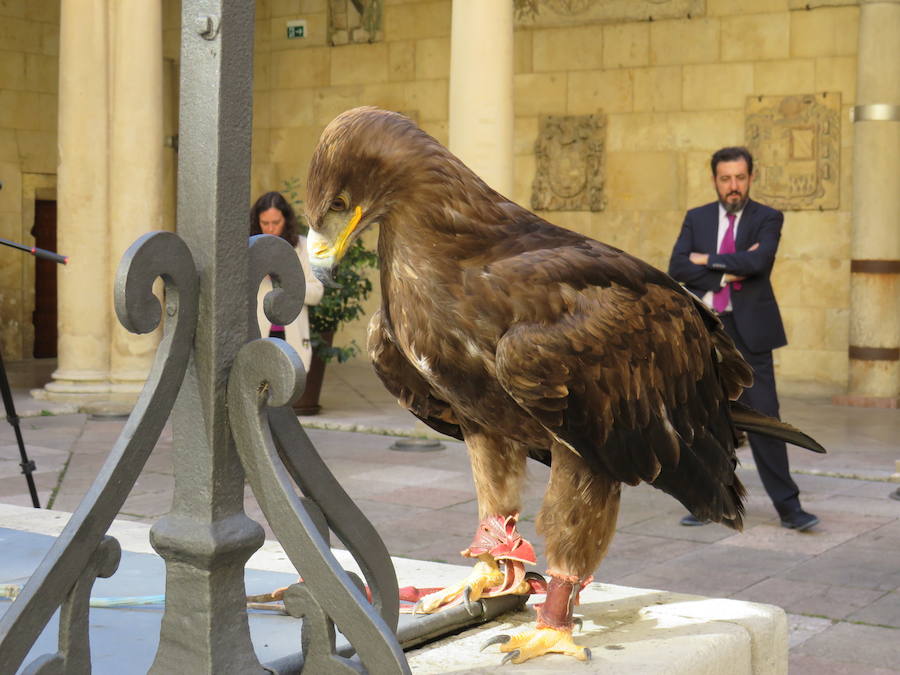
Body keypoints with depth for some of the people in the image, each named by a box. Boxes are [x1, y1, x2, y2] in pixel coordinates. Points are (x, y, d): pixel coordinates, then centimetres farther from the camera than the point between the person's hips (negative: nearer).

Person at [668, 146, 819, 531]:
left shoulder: (767, 219, 1)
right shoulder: (696, 219, 9)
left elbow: (757, 261, -18)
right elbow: (677, 269, -4)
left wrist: (708, 261, -10)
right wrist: (729, 272, -12)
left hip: (749, 329, -3)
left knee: (763, 417, -5)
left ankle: (788, 506, 1)